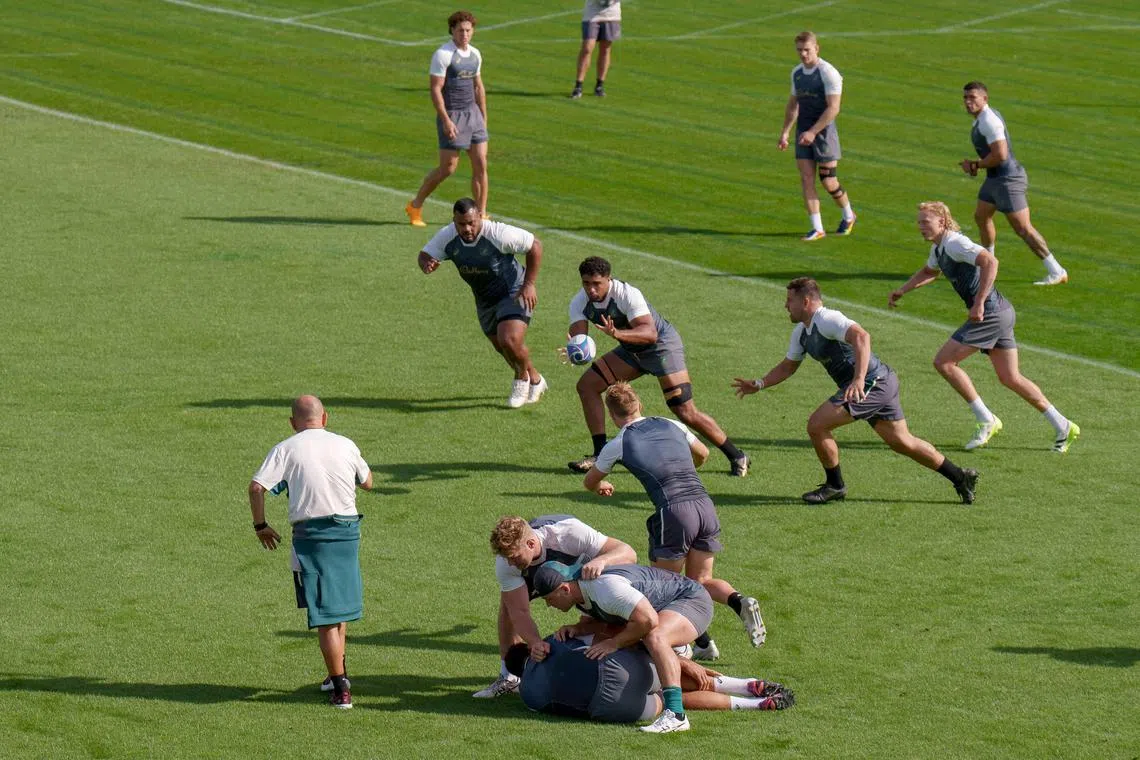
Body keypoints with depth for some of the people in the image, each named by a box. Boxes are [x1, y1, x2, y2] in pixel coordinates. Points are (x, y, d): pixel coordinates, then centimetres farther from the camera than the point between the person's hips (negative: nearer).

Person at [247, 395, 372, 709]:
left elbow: (257, 487, -11)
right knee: (340, 601, 23)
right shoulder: (346, 445, 8)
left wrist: (261, 525, 2)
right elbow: (368, 483, 22)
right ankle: (338, 672, 30)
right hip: (347, 528, 3)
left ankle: (341, 689, -3)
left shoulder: (285, 449, -1)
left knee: (324, 614, -1)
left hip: (309, 533, -3)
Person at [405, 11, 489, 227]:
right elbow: (435, 89, -14)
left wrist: (483, 119, 18)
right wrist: (446, 120, -20)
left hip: (473, 113, 7)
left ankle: (481, 214, 5)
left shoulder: (475, 54, 10)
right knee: (448, 168, -2)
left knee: (481, 164, -1)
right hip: (451, 115, -7)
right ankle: (415, 206, 16)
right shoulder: (443, 54, -12)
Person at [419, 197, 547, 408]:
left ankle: (523, 378, 7)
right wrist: (427, 265, -31)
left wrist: (529, 284, -20)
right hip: (484, 300, 6)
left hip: (514, 294, -6)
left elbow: (535, 245, -20)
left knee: (510, 341, -25)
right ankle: (535, 381, 42)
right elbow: (425, 255, -5)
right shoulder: (448, 237, -16)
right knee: (504, 349, 16)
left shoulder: (499, 234, -30)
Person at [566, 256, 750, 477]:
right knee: (587, 385, -4)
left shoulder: (627, 294, -30)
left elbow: (650, 333, -40)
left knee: (685, 412, -14)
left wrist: (617, 333, -58)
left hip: (662, 344, -7)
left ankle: (737, 457, -1)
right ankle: (601, 454, 4)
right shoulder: (580, 303, -10)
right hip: (631, 350, 7)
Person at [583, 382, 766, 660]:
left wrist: (602, 487, 50)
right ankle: (739, 602, -12)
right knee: (701, 581, 18)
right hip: (705, 504, 5)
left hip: (673, 511, -5)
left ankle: (703, 641, -10)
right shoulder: (671, 425, 19)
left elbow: (589, 482, 26)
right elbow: (703, 454, 37)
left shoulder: (618, 444, 8)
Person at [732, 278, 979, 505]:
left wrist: (859, 379, -45)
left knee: (817, 425, -12)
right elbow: (788, 366, 27)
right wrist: (758, 385, 16)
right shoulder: (801, 332, 15)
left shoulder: (827, 319, -17)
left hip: (873, 382, -10)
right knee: (903, 442, 15)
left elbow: (861, 336, -34)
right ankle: (960, 477, 21)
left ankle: (835, 485, 5)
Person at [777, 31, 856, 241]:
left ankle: (848, 216, 24)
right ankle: (817, 228, 0)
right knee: (806, 179, -2)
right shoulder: (797, 73, 9)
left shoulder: (828, 73, -13)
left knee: (828, 182, -2)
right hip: (803, 133, 6)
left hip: (824, 131, -6)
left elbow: (833, 108, -19)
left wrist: (812, 132, -23)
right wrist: (784, 133, 14)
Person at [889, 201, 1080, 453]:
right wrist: (902, 290, 29)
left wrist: (979, 303, -31)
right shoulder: (938, 247, 16)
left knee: (944, 362, -8)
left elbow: (990, 262, -30)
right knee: (1010, 378, 12)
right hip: (1000, 312, 10)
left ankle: (986, 420, -2)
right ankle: (1062, 427, 15)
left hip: (991, 313, -10)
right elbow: (929, 272, 40)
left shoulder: (955, 243, -15)